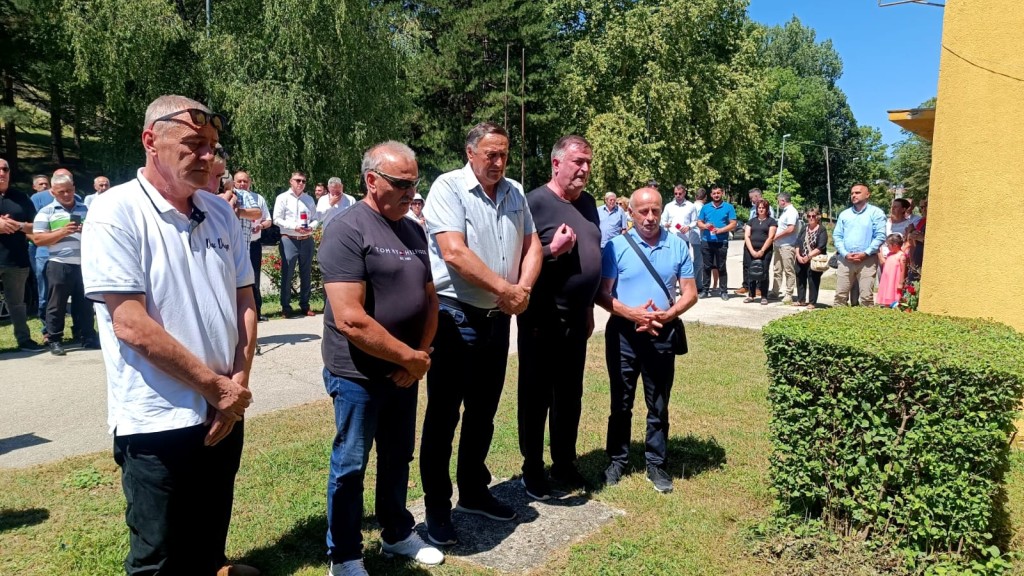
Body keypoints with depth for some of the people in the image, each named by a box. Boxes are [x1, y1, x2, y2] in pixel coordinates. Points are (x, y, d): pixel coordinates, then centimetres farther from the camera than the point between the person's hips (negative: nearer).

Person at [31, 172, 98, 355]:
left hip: (84, 264, 3)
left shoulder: (86, 209, 13)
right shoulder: (46, 212, 3)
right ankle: (54, 340, 10)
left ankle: (88, 337, 16)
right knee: (57, 304, 3)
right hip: (59, 265, -3)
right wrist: (62, 232, -16)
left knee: (84, 303, 8)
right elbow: (38, 239, -4)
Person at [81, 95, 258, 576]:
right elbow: (132, 326, -19)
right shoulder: (116, 213, -13)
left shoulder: (221, 213, 6)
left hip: (225, 414, 6)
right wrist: (217, 387, -14)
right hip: (158, 423, -5)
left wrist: (237, 386, -4)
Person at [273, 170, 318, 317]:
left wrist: (311, 227, -9)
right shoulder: (283, 198, 2)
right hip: (289, 240, -4)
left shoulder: (309, 199, 14)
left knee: (306, 274, 8)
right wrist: (294, 227, -17)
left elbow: (315, 218, 13)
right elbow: (277, 219, -5)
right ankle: (286, 307, 4)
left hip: (307, 240, 4)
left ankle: (304, 305, 18)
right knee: (287, 274, -3)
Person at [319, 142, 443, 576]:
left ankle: (397, 534, 39)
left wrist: (420, 355, -4)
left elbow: (429, 297, 11)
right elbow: (350, 320, -25)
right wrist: (411, 357, -17)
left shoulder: (413, 230, 7)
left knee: (399, 459, 20)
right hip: (358, 375, -7)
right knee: (350, 467, 8)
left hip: (404, 373, 7)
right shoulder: (346, 230, -17)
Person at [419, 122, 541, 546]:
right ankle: (437, 508, 16)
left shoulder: (515, 193, 9)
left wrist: (523, 289, -8)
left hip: (498, 317, 7)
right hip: (455, 316, -6)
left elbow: (531, 244, 11)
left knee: (483, 412, 16)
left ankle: (473, 491, 33)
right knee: (443, 415, 3)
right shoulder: (448, 187, -11)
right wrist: (505, 288, -16)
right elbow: (454, 252, -21)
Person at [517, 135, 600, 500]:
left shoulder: (587, 202, 10)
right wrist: (553, 250, -24)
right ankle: (532, 469, 20)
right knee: (536, 395, 5)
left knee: (570, 394, 16)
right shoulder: (535, 202, -13)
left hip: (576, 318, 7)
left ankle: (564, 464, 30)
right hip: (542, 319, -7)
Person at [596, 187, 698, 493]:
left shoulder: (678, 246, 1)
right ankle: (617, 459, 25)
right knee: (621, 402, 11)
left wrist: (667, 314, -15)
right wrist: (633, 313, -20)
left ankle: (657, 463, 23)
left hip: (662, 335, 1)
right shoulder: (616, 246, -5)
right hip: (623, 334, -1)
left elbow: (690, 293, 2)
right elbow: (602, 294, -6)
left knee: (659, 405, 10)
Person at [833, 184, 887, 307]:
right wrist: (845, 254, -5)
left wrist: (865, 253, -13)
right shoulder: (844, 214, 16)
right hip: (845, 260, 4)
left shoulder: (876, 212, 4)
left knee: (866, 296, -7)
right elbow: (837, 236, 11)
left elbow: (880, 236, -4)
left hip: (867, 260, -4)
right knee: (840, 295, 1)